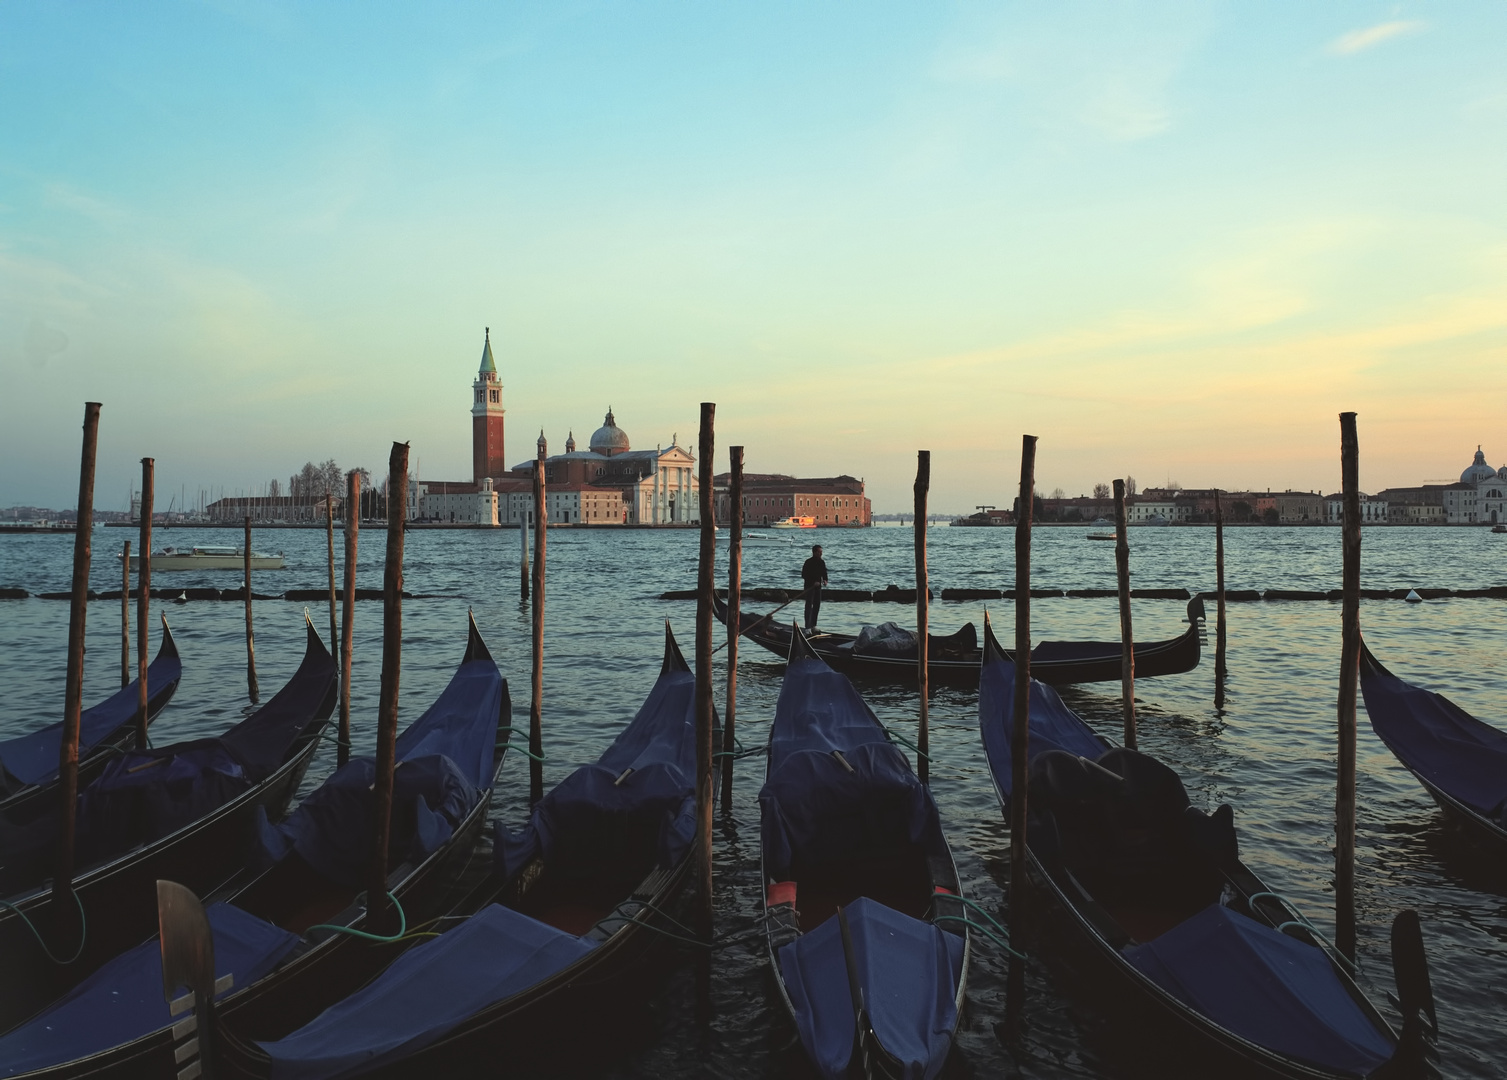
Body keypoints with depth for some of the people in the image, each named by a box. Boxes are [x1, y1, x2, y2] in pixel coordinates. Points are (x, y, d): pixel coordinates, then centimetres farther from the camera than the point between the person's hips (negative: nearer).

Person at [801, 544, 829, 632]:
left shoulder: (821, 562, 8)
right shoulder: (809, 562, -13)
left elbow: (824, 573, 16)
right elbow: (804, 575, -15)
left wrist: (825, 580, -5)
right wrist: (813, 582, -21)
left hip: (818, 587, 7)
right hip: (809, 587, -7)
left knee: (817, 606, 12)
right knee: (809, 606, -9)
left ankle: (813, 626, 23)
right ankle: (808, 628, -11)